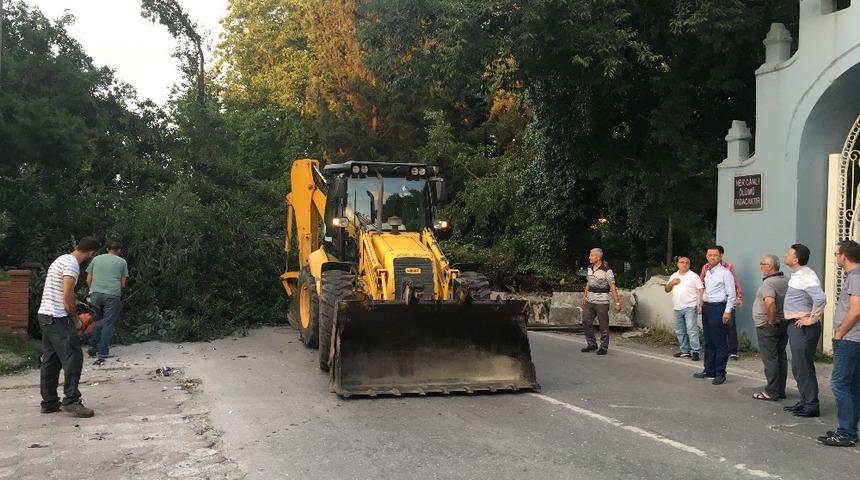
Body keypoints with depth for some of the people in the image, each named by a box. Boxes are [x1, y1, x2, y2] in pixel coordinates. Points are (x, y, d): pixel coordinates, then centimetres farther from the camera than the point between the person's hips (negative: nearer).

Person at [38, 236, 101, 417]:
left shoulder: (63, 259, 17)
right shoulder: (72, 264, -14)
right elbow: (67, 296, -20)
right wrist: (75, 320, -8)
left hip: (45, 316, 10)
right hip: (58, 319, -10)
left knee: (51, 360, 12)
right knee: (73, 358, -8)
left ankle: (49, 402, 16)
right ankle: (71, 401, -8)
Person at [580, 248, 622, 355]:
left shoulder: (606, 270, -15)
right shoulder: (590, 268, 7)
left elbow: (613, 288, -15)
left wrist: (617, 303, -16)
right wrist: (584, 296, 19)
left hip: (602, 302, -7)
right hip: (590, 301, 7)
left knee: (603, 325, 2)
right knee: (586, 322, 4)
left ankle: (604, 347, 13)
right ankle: (592, 344, 17)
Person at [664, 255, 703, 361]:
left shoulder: (693, 276, 0)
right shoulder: (674, 276, 17)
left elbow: (701, 290, -5)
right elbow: (667, 290, 19)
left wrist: (700, 305, -14)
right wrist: (671, 283, -2)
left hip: (689, 307, -6)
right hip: (677, 308, 6)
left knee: (692, 330, -11)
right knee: (680, 331, 11)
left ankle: (695, 351, -10)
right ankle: (684, 350, 21)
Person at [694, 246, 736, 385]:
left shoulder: (725, 272, -8)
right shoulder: (707, 272, 15)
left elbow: (731, 294, -11)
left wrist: (727, 311, -16)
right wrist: (703, 306, 16)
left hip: (718, 308, -8)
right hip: (706, 308, 8)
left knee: (720, 343, -2)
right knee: (709, 342, 15)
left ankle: (720, 373, 4)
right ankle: (709, 370, 24)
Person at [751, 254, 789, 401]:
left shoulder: (768, 283, -20)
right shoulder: (786, 281, 8)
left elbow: (769, 302, -36)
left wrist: (771, 320, -23)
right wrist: (783, 317, 12)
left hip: (767, 327, -9)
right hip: (784, 324, 9)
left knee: (770, 359, -3)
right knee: (781, 357, 13)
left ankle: (771, 392, 2)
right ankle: (781, 390, 20)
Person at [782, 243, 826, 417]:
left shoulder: (805, 276, -19)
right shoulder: (797, 275, 12)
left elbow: (820, 299, -30)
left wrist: (811, 319, -22)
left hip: (803, 328, -10)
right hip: (795, 326, 10)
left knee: (804, 367, -4)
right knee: (797, 368, 16)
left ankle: (811, 406, 3)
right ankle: (805, 402, 26)